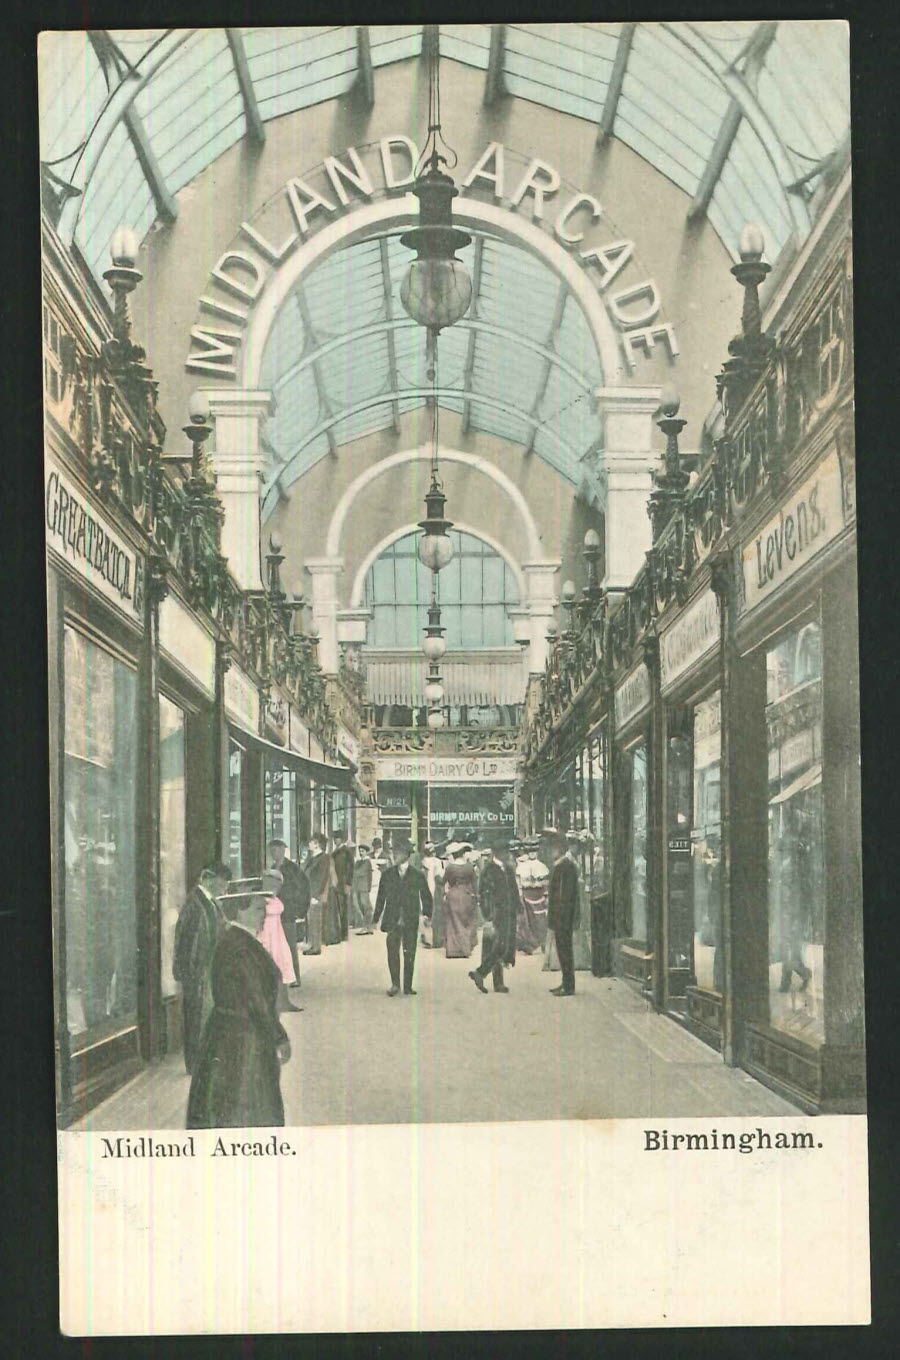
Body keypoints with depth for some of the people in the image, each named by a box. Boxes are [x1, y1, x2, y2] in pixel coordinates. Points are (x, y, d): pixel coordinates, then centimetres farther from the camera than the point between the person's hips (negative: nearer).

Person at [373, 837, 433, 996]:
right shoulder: (387, 874, 7)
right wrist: (376, 919, 9)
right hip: (392, 921, 1)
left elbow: (426, 897, 8)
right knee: (392, 952, -10)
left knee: (409, 955, 4)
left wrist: (427, 916, -3)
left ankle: (408, 987, 14)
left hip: (410, 922, -1)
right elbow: (381, 898, 12)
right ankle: (395, 984, 5)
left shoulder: (418, 875, 2)